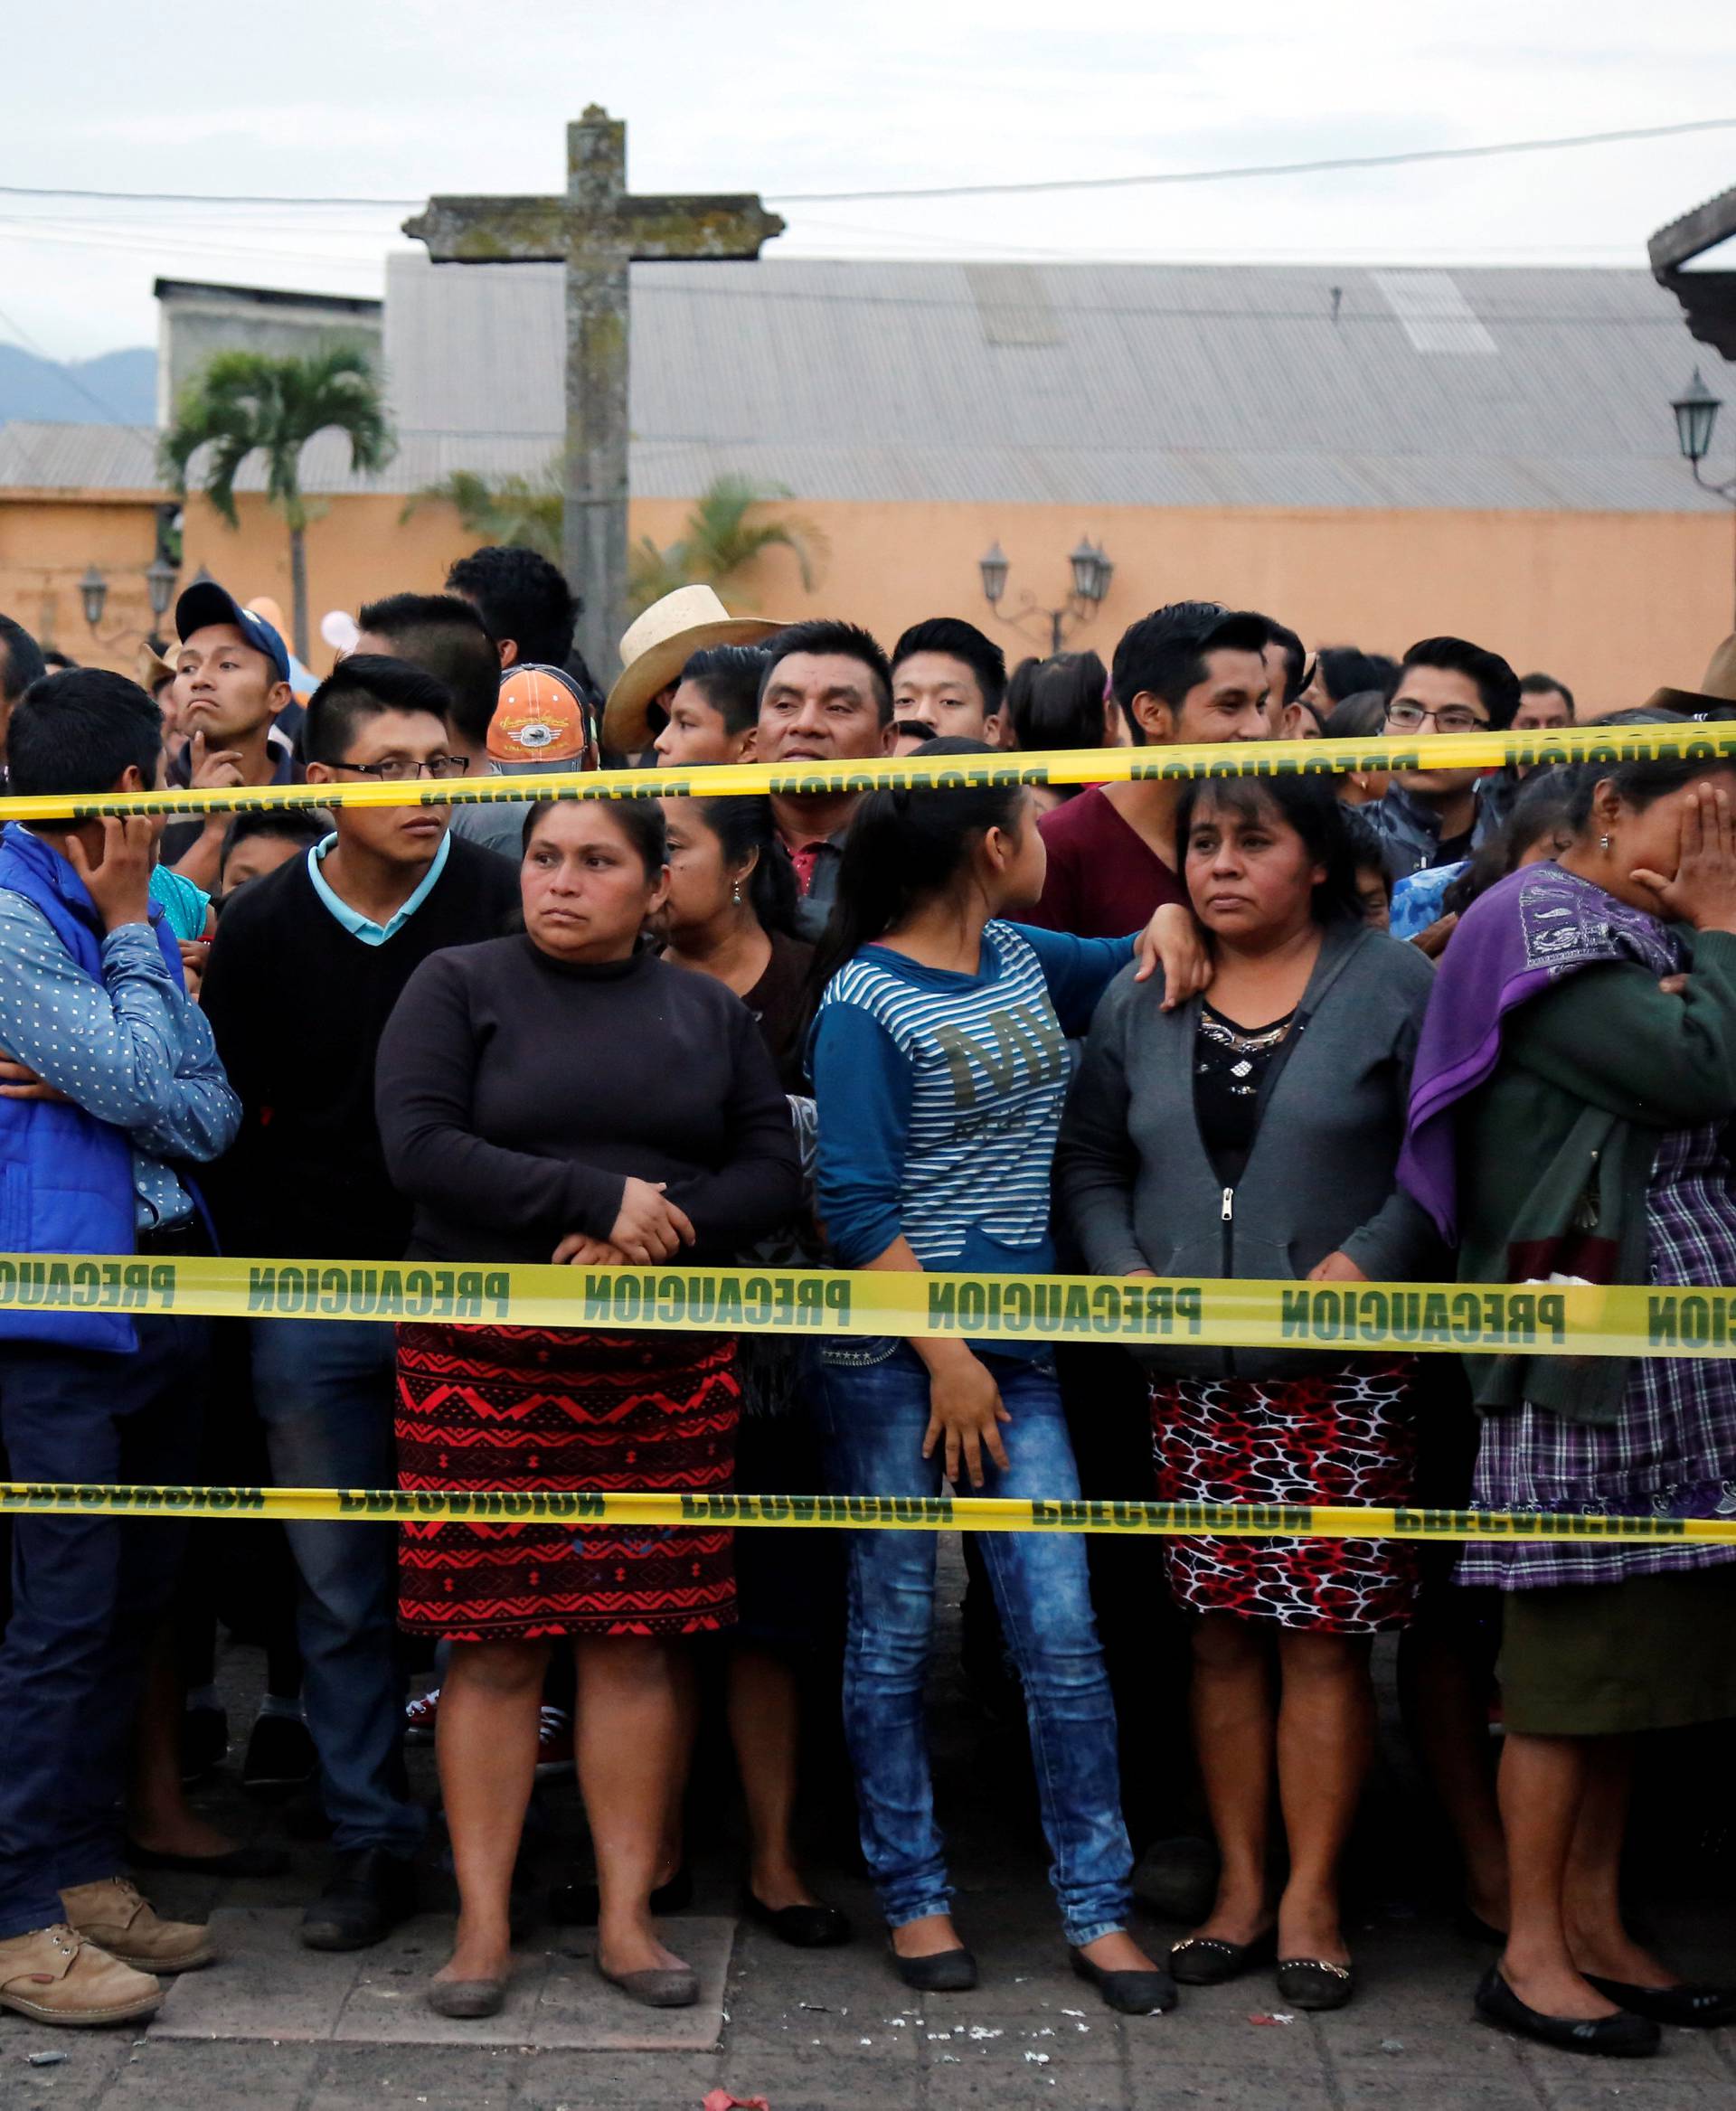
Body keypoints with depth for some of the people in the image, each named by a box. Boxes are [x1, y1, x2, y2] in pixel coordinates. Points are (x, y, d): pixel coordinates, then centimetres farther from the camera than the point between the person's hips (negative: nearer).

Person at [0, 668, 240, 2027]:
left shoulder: (142, 914, 14)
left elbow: (214, 1112, 5)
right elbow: (140, 1085, -16)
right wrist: (131, 931, -6)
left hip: (164, 1294, 8)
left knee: (135, 1595, 12)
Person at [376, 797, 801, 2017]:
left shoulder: (710, 1012, 13)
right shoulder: (458, 988, 3)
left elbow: (773, 1173, 7)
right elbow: (420, 1148, -10)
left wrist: (658, 1231, -11)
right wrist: (598, 1198, -14)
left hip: (663, 1365, 2)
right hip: (482, 1357, -2)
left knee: (635, 1638, 3)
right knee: (493, 1640, -1)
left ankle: (628, 1917, 11)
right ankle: (484, 1922, 7)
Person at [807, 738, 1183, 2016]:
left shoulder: (1022, 959, 10)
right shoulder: (865, 1003, -9)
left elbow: (1138, 962, 29)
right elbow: (856, 1205, -12)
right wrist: (944, 1357, -14)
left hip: (1014, 1338, 6)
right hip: (891, 1348, -5)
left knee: (1061, 1627, 0)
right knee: (894, 1631, 4)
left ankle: (1099, 1909, 7)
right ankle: (913, 1896, 17)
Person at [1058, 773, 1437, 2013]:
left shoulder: (1393, 986, 0)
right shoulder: (1142, 1005, 12)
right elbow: (1089, 1161, 13)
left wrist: (1357, 1267, -15)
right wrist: (1128, 1272, -3)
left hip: (1342, 1368, -3)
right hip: (1193, 1375, 4)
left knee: (1324, 1630, -3)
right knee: (1221, 1629, 6)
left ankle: (1312, 1898, 7)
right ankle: (1240, 1887, 16)